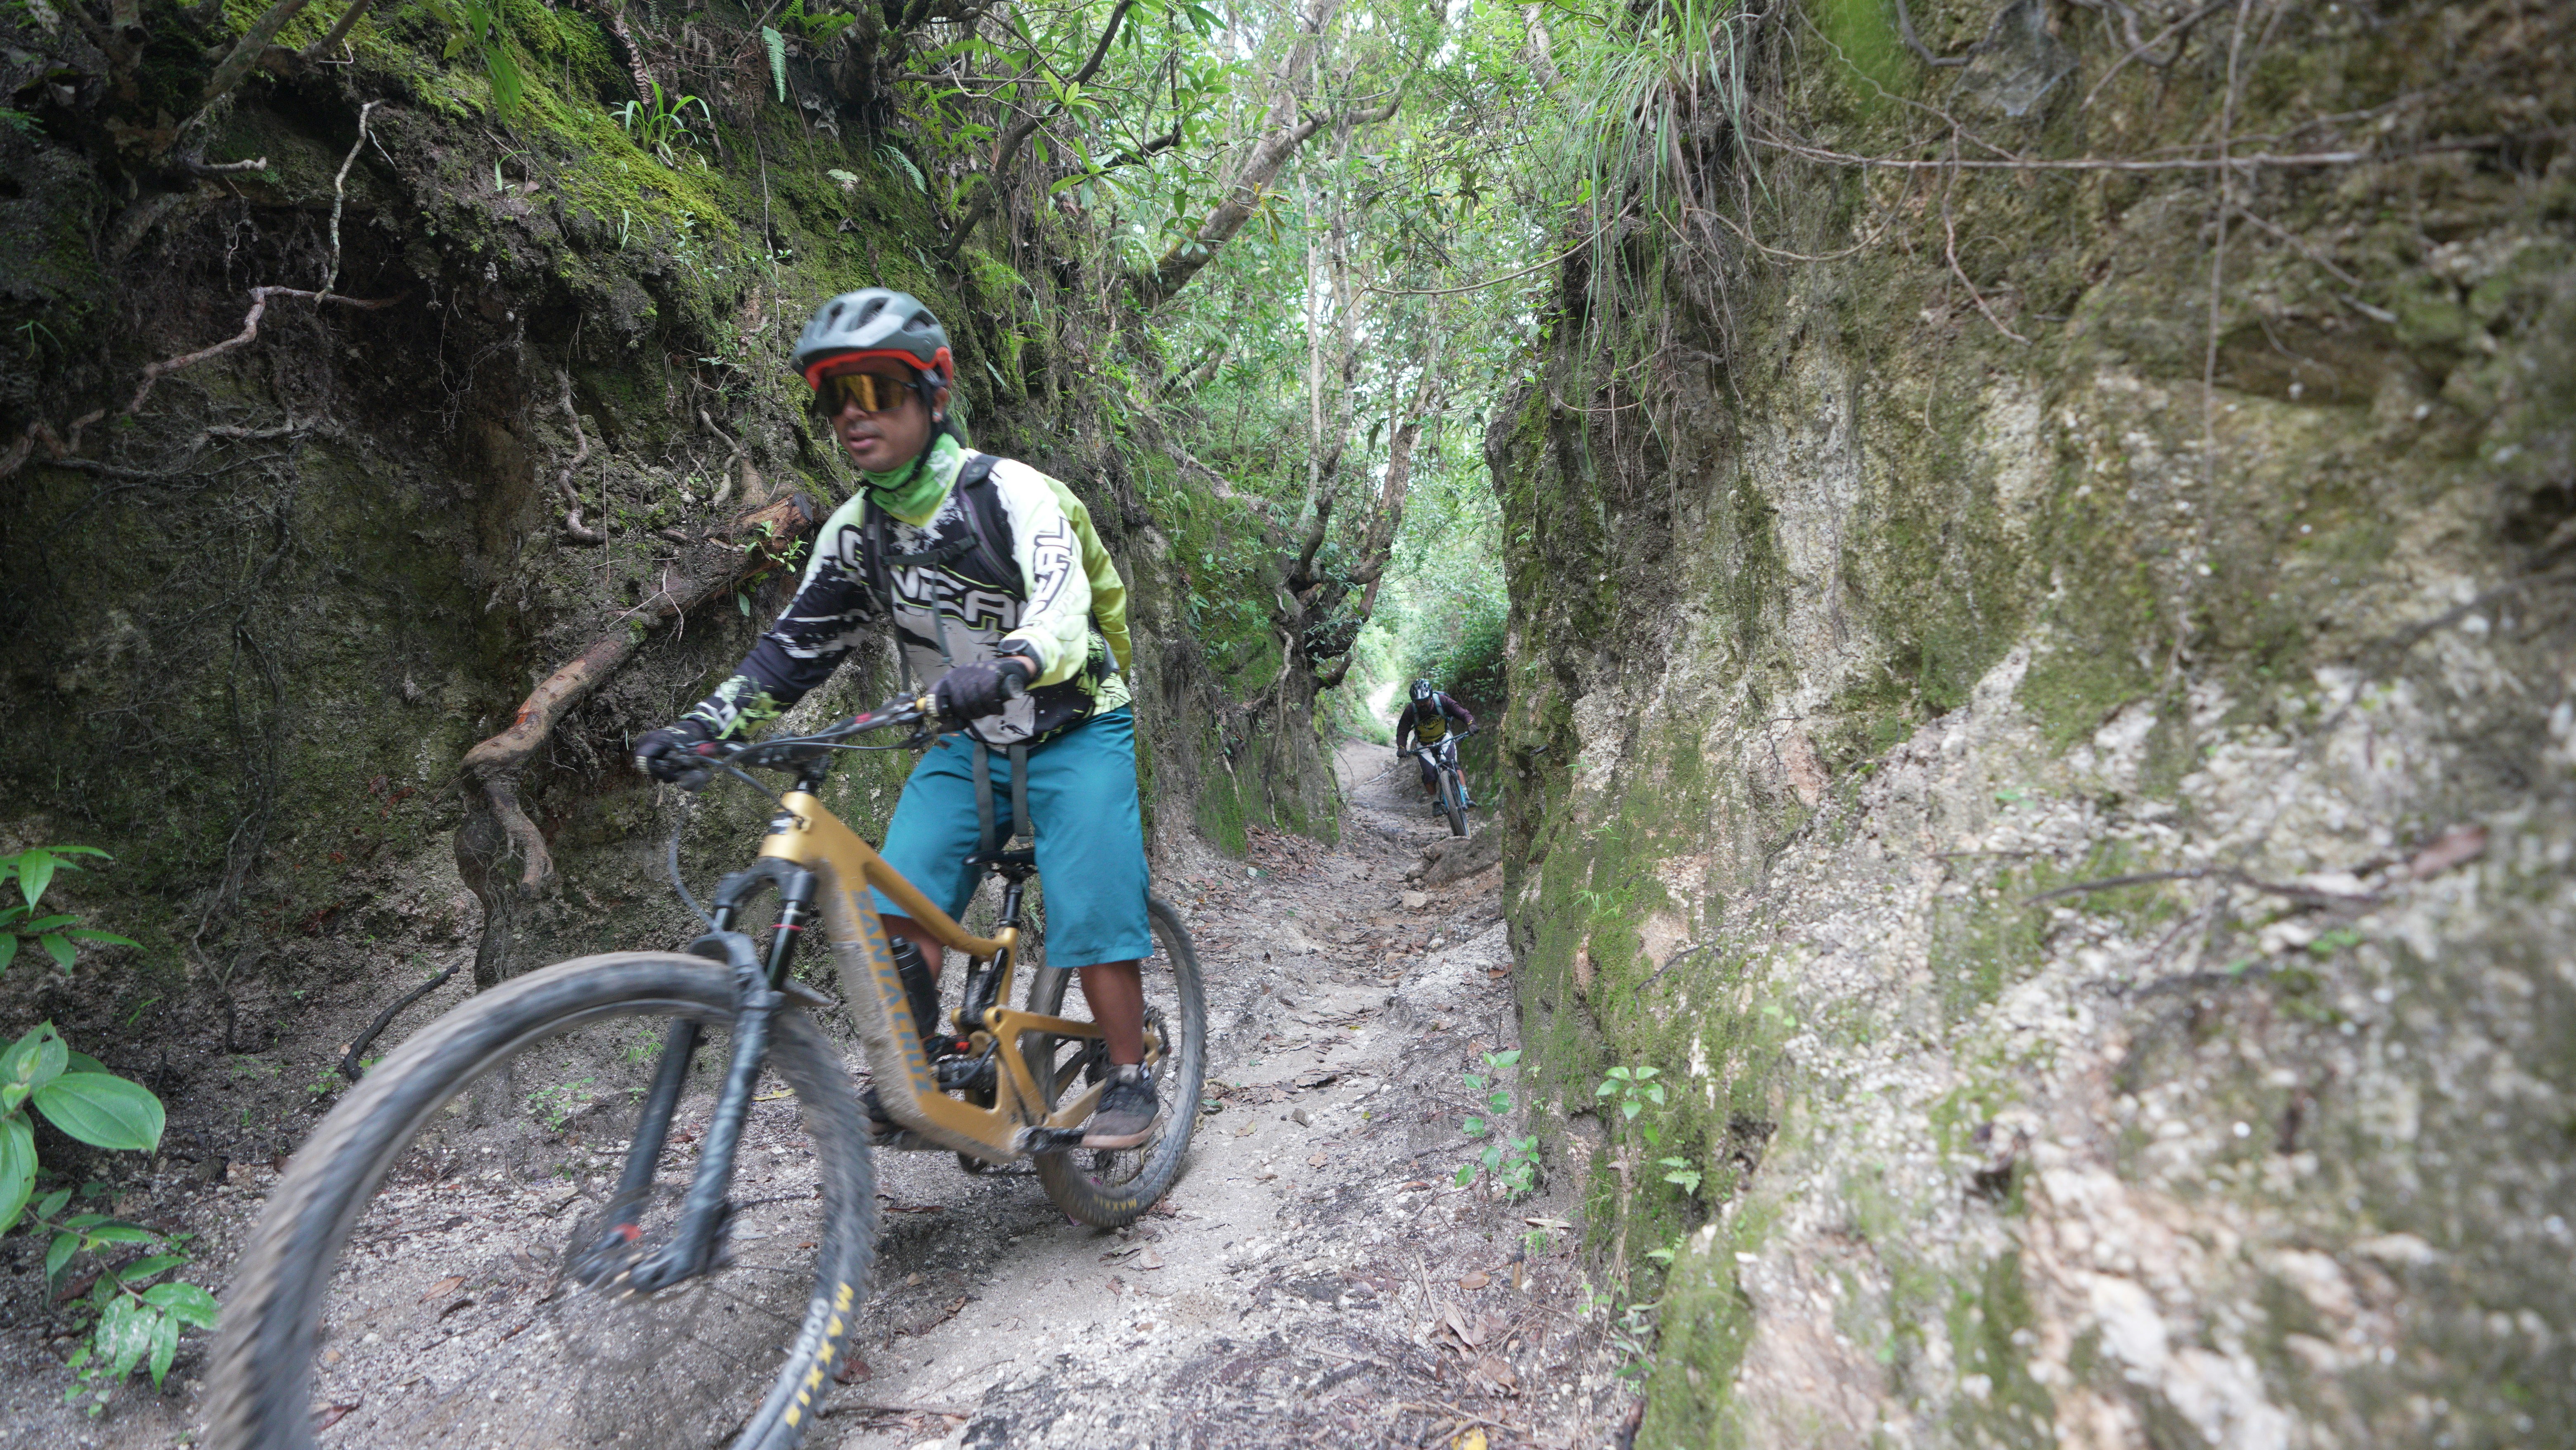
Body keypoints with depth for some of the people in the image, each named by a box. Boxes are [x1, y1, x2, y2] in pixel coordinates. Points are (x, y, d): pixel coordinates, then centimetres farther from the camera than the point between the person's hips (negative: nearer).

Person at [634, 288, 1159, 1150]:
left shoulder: (1008, 492, -21)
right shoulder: (857, 530, -1)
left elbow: (1062, 604, -37)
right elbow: (796, 645, 3)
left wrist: (1007, 668, -59)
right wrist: (701, 727, -10)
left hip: (1075, 731, -5)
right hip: (968, 742, 6)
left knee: (1091, 915, -11)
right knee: (901, 903, -7)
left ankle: (1130, 1082, 8)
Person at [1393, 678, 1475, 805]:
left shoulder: (1441, 701, -23)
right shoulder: (1410, 711, -22)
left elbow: (1461, 712, -26)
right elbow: (1402, 731, -20)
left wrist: (1471, 723, -46)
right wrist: (1401, 748, -38)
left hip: (1444, 739, 0)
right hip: (1424, 745, 0)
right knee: (1430, 775, -16)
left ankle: (1464, 798, -24)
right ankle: (1437, 802, 6)